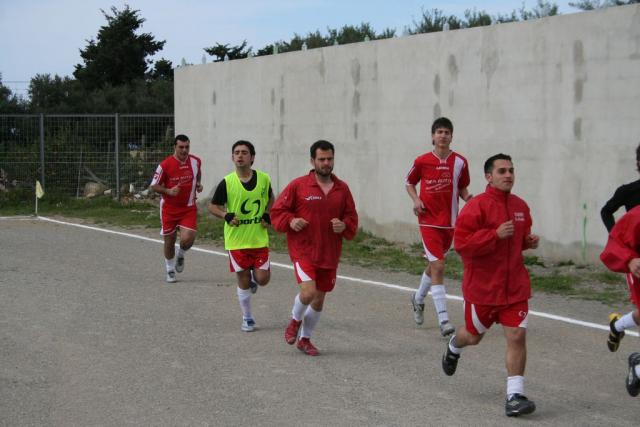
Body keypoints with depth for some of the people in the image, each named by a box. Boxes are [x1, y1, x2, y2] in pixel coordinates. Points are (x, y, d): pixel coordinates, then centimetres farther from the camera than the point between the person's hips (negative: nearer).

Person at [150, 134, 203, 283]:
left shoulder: (195, 161, -3)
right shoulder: (165, 165, -14)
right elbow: (154, 186, -7)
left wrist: (198, 185, 0)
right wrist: (168, 191, -23)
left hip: (189, 208, 1)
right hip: (169, 208, -1)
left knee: (187, 239, -15)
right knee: (169, 241, 8)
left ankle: (181, 255, 20)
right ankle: (170, 270, 30)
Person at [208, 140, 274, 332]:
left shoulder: (263, 179, -3)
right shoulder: (227, 183, -10)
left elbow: (270, 198, 17)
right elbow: (213, 206, 0)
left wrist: (267, 215, 1)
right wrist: (226, 216, -18)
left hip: (259, 239, 1)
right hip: (236, 240, -1)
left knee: (262, 279, -4)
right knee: (243, 280, 5)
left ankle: (254, 278, 34)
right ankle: (247, 318, 23)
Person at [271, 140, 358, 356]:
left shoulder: (342, 188, 6)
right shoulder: (298, 186, -5)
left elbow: (352, 217, 14)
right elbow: (277, 211, 2)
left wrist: (344, 226, -7)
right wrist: (291, 221, -17)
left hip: (330, 253, 4)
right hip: (303, 250, -4)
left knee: (319, 299, 12)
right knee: (308, 291, -21)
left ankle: (305, 339, 33)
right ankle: (295, 320, 13)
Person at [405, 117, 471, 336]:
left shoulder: (460, 162, 0)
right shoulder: (422, 161, -5)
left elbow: (462, 188, 11)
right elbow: (409, 182, 11)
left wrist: (467, 197, -10)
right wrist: (416, 199, -7)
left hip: (449, 222, 4)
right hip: (429, 221, -4)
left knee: (434, 265, 19)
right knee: (438, 266, -13)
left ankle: (418, 298, 47)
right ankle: (443, 320, -14)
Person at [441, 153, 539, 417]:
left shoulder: (521, 206, 6)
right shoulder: (477, 206, -15)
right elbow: (461, 243, -22)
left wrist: (528, 241, 3)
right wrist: (495, 235, -28)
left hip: (515, 286, 4)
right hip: (482, 285, -4)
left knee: (517, 336, -9)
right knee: (473, 335, 16)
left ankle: (515, 395, -5)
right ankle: (454, 347, 53)